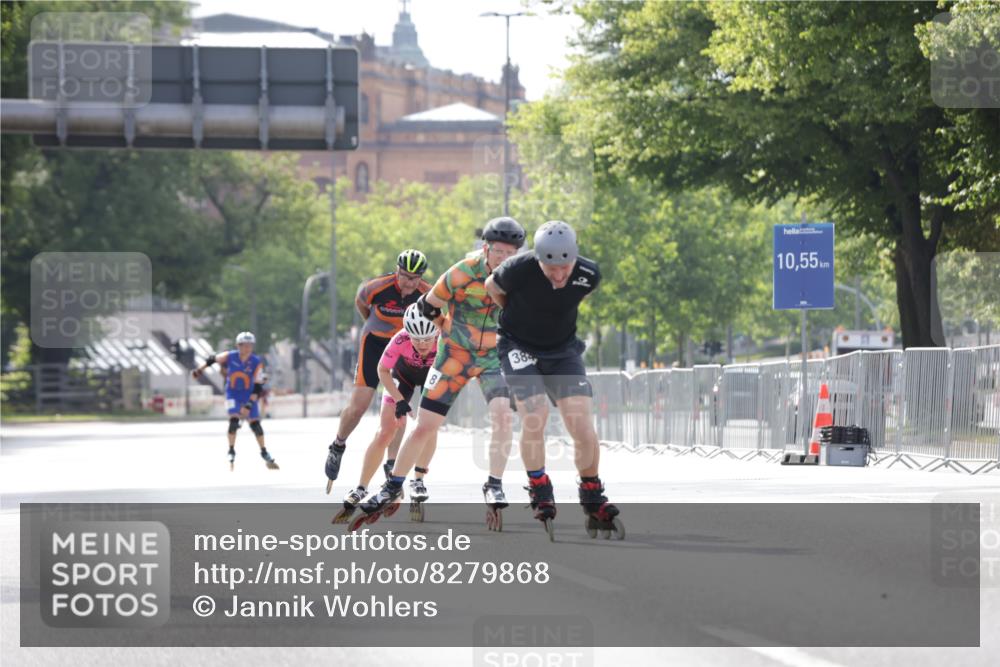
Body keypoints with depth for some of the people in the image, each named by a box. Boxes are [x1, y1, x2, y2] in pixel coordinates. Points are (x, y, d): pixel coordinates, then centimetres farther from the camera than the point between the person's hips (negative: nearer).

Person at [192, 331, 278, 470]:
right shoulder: (230, 357, -15)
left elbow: (258, 388, -19)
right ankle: (231, 453, -8)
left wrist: (249, 406, -26)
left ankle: (265, 454, 18)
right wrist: (200, 370, 10)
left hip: (250, 395, 0)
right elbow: (213, 359, 5)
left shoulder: (256, 362, -18)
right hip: (233, 394, 0)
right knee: (234, 420, -19)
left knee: (255, 424, 2)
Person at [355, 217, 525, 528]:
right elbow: (429, 305, -8)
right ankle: (393, 486, 19)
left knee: (502, 415, -24)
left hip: (495, 357, 2)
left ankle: (494, 486, -11)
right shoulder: (464, 272, -21)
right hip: (455, 353, -2)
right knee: (425, 426, 1)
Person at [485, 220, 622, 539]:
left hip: (563, 350, 2)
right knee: (535, 417, -21)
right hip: (520, 348, -2)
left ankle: (594, 503, 9)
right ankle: (540, 496, -1)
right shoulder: (519, 270, -27)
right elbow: (492, 287, -3)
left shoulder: (589, 275, -18)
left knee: (583, 425, -9)